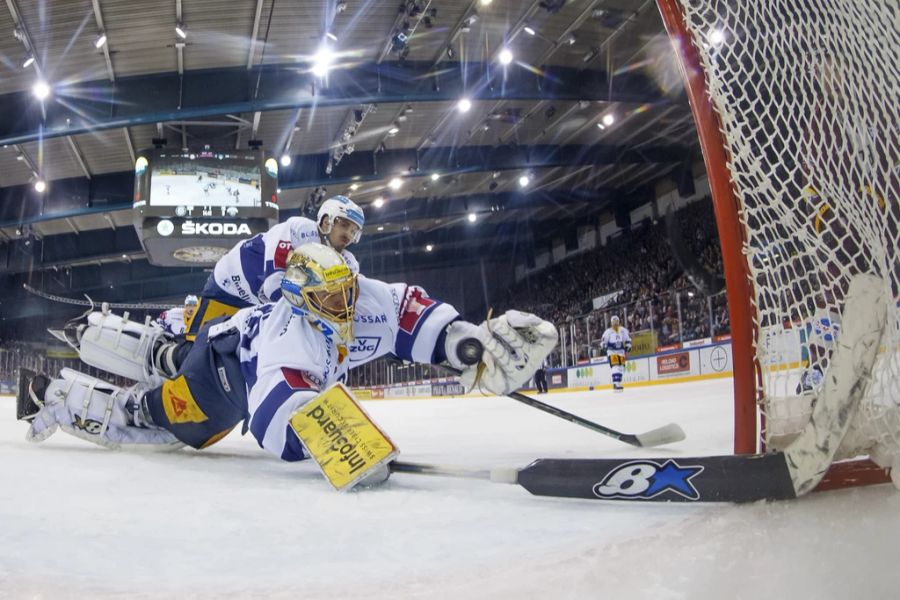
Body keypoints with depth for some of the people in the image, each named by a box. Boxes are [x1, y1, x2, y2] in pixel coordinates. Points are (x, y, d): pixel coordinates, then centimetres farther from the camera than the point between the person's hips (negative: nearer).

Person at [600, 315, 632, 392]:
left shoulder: (623, 330, 9)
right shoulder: (608, 331, -3)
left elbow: (628, 339, 16)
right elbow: (603, 341, -2)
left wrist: (628, 346, 3)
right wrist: (605, 346, -20)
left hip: (621, 352, 5)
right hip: (612, 351, -5)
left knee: (621, 368, 8)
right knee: (615, 367, -18)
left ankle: (618, 383, 22)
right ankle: (615, 384, -23)